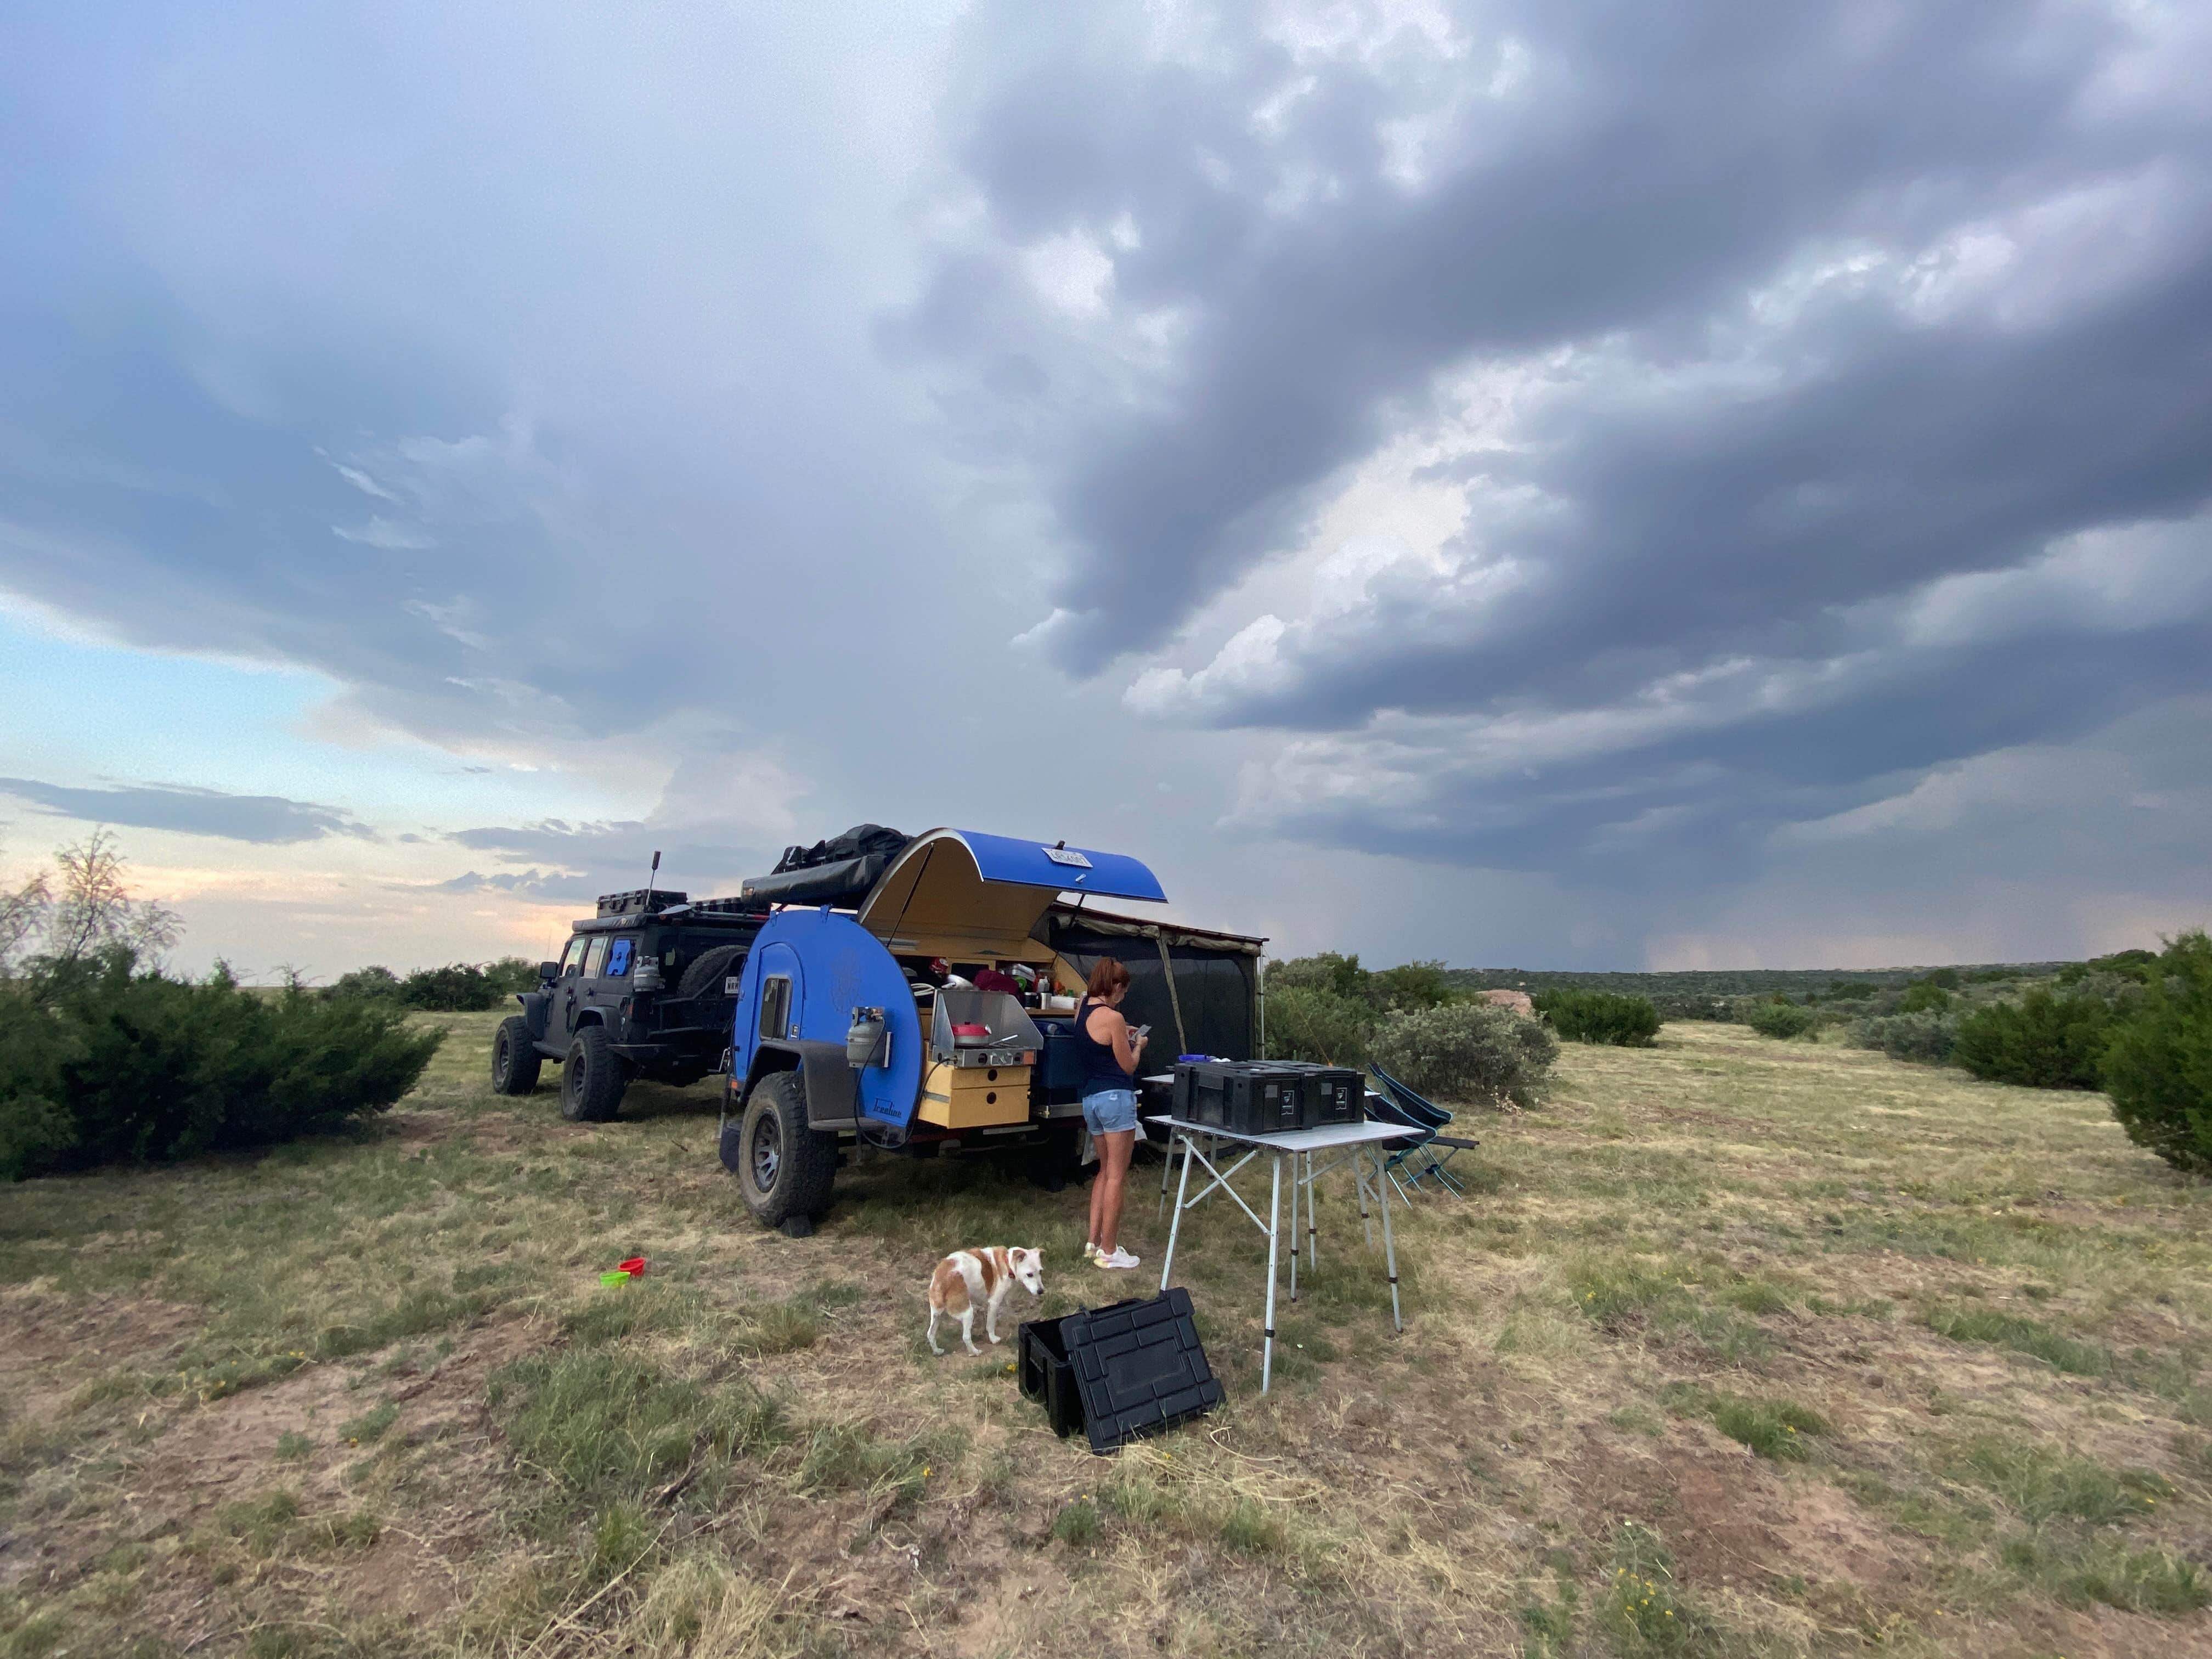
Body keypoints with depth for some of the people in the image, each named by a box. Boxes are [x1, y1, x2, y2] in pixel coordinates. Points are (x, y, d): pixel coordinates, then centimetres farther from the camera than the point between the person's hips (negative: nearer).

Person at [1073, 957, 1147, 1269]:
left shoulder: (1082, 1009, 7)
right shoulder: (1113, 1018, -17)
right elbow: (1128, 1067, -8)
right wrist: (1137, 1045, 10)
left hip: (1090, 1099, 8)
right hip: (1116, 1098, -8)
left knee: (1105, 1170, 20)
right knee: (1117, 1176, 1)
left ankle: (1093, 1242, 22)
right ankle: (1108, 1251, 8)